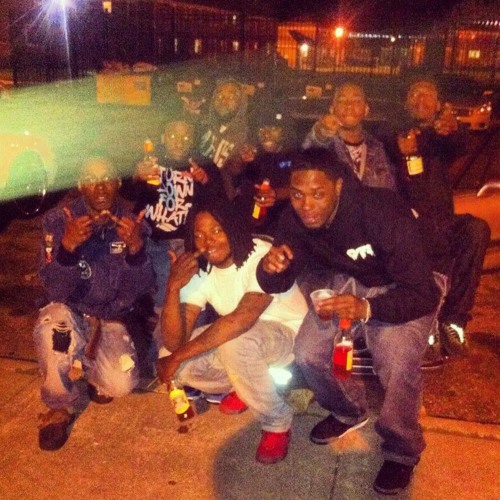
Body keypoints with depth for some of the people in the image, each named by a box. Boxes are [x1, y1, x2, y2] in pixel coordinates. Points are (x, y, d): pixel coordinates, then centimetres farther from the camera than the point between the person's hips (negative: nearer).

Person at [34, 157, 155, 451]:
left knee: (121, 385, -23)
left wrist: (136, 248, -34)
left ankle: (88, 365, 16)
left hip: (112, 321, 1)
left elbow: (140, 289, -15)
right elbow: (56, 291, -19)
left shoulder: (134, 225, -6)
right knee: (53, 324, -36)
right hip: (72, 314, -1)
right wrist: (68, 246, -37)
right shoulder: (58, 221, -10)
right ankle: (60, 408, -8)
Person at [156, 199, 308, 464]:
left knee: (234, 343, -37)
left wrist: (178, 356, -36)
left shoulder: (260, 257, -27)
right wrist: (173, 288, -32)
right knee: (169, 357, -12)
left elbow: (242, 318, -43)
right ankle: (246, 387, 13)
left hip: (290, 335, -6)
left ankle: (277, 424, -11)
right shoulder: (198, 271, -10)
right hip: (243, 340, 6)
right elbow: (174, 342, -17)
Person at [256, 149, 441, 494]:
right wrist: (271, 268, -34)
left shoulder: (383, 213, -35)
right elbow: (276, 285, -9)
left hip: (402, 291, -5)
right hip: (346, 282, 5)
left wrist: (367, 308, -50)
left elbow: (423, 294, -33)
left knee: (398, 367, -28)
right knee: (308, 353, -13)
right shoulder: (296, 218, -18)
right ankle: (349, 413, 19)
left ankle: (402, 451, 3)